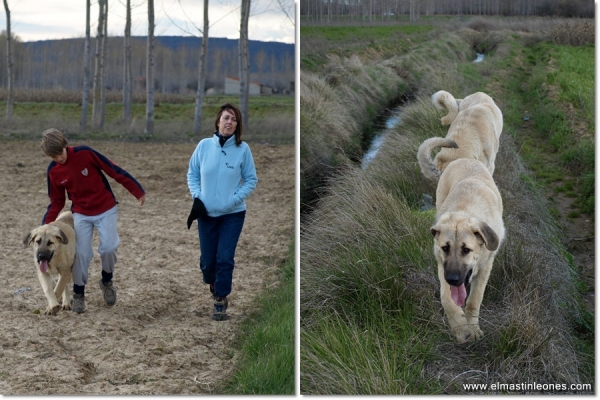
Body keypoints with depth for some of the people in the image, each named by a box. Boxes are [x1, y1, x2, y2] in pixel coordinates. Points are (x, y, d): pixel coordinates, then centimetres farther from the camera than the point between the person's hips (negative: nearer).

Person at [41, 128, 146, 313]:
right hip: (81, 214, 2)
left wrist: (138, 191, -11)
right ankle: (78, 294, 11)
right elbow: (56, 202, 5)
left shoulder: (85, 153, -18)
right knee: (82, 253, -5)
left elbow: (114, 171, -12)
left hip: (106, 210, -2)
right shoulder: (53, 171, -7)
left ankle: (107, 281, 14)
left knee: (109, 247, -14)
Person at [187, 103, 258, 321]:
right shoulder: (204, 145, -4)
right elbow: (192, 174, 5)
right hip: (206, 213, 2)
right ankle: (211, 283, 42)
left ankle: (221, 299, 9)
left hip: (233, 214, -2)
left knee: (225, 258, -6)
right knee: (207, 259, 10)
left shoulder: (243, 148, -8)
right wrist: (197, 198, -7)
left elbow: (251, 180, -2)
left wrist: (234, 200, -14)